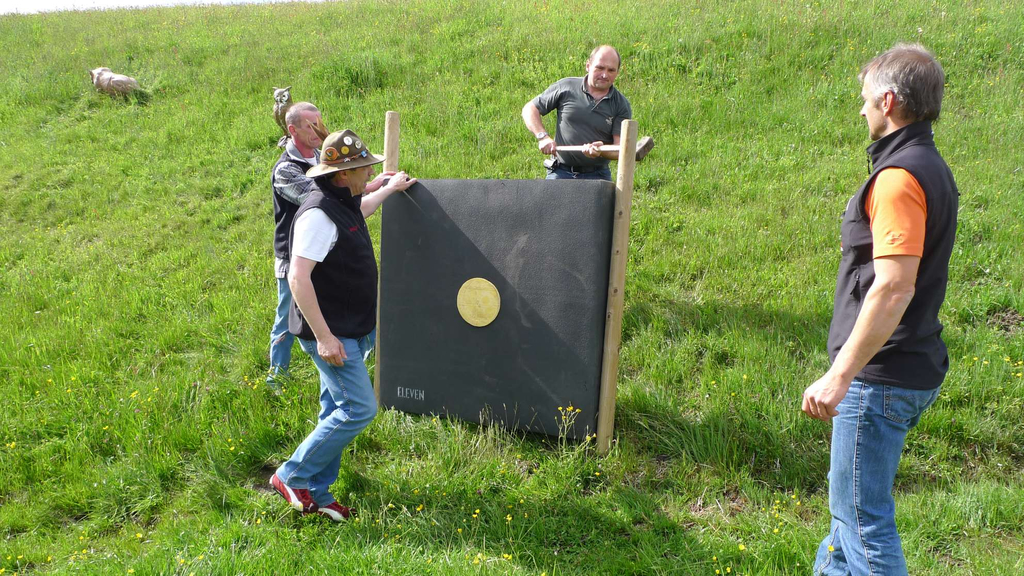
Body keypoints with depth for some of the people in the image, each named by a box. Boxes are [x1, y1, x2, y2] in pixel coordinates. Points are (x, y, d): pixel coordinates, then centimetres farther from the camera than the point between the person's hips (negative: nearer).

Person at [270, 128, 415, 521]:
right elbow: (297, 276, -26)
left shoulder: (343, 203, 9)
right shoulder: (318, 213, -21)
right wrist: (323, 336, -27)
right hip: (331, 333, -10)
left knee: (337, 410, 14)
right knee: (359, 408, -9)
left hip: (350, 329, 10)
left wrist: (388, 190, 43)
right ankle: (292, 477, 7)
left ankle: (316, 493, 25)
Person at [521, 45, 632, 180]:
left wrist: (601, 151, -27)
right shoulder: (566, 87, 1)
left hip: (597, 175, 1)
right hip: (560, 173, 0)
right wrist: (543, 137, -8)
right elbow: (529, 109, 7)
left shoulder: (621, 105, 1)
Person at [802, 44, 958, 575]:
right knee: (852, 495, 24)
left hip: (882, 375, -11)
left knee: (862, 512, 1)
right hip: (912, 367, 11)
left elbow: (893, 288, -27)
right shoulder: (931, 168, 13)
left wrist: (840, 375, -24)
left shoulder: (898, 177, -20)